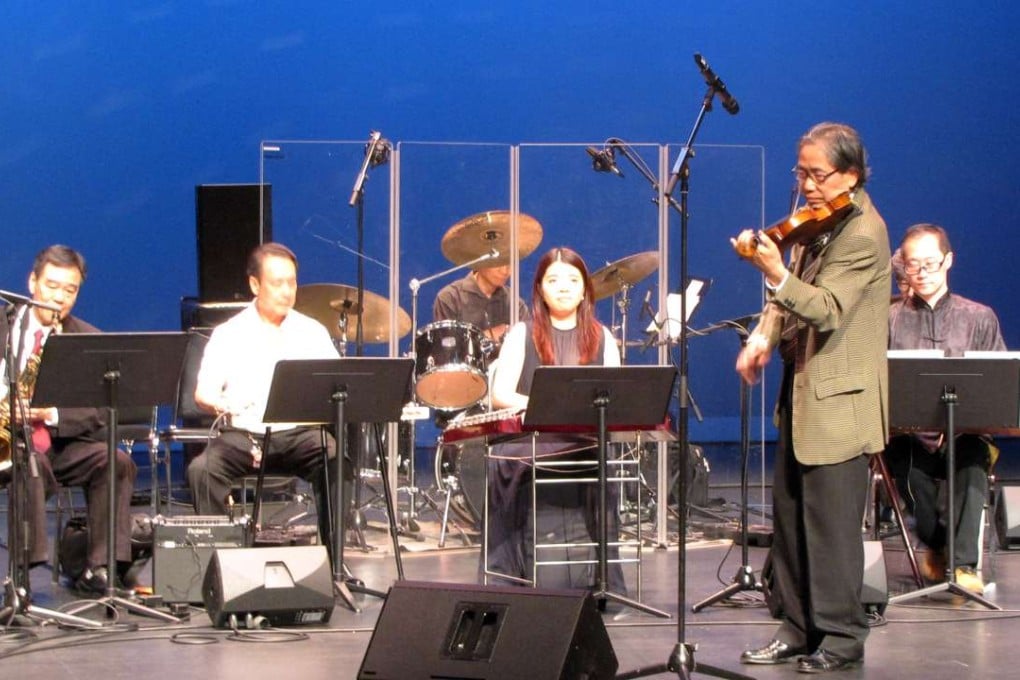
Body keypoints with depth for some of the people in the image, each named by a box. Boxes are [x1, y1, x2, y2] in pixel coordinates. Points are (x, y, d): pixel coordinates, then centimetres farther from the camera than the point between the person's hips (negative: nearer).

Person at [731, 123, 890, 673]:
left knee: (830, 522, -4)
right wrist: (765, 333, -2)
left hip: (836, 400, -9)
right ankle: (799, 627, 21)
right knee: (789, 514, 13)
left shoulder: (862, 234, -18)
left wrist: (775, 274, -42)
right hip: (802, 389, 9)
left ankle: (841, 636, 5)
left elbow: (829, 310, -28)